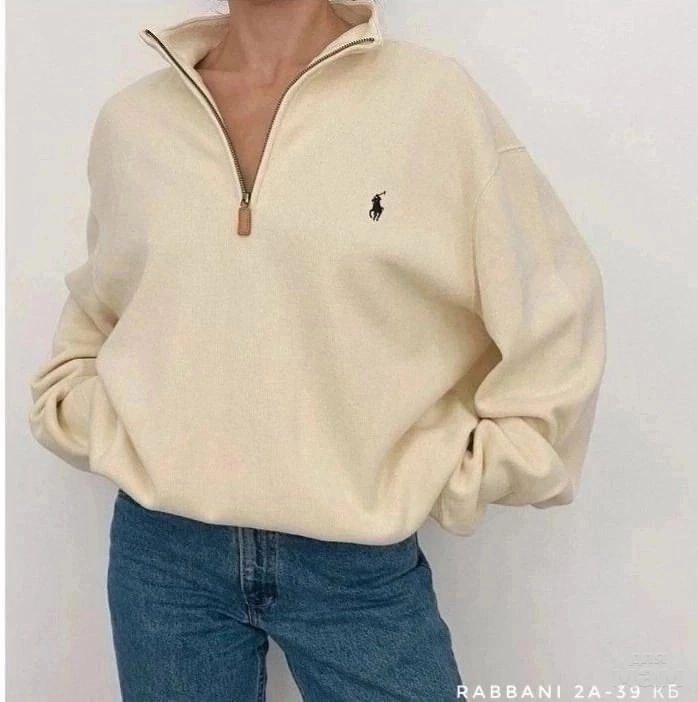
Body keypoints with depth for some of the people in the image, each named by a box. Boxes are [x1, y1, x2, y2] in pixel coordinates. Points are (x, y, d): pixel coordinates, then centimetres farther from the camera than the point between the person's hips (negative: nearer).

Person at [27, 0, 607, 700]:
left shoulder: (434, 97, -6)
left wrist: (446, 479, -4)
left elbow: (553, 319, -4)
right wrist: (120, 444, 4)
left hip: (362, 565, -2)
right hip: (161, 553, 3)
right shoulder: (129, 119, 3)